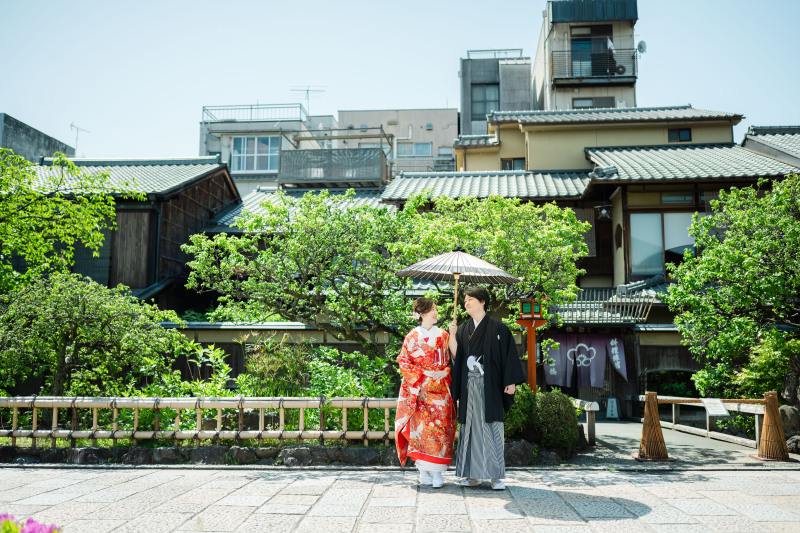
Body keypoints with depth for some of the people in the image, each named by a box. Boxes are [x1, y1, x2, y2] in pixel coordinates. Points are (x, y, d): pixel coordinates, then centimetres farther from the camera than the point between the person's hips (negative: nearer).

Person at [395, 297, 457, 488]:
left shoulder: (443, 335, 12)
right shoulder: (412, 337, 4)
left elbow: (453, 358, 13)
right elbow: (404, 361, 1)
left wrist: (445, 372, -6)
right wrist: (424, 373, -9)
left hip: (441, 389, 2)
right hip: (420, 390, -2)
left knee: (440, 427, -5)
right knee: (422, 426, -8)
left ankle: (437, 472, -1)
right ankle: (424, 471, 1)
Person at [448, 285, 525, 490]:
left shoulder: (497, 328, 1)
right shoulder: (462, 330, 13)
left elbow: (509, 354, -3)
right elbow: (456, 356, 8)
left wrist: (511, 381, -10)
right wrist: (452, 337, -7)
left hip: (490, 385, -4)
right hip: (469, 386, 4)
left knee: (491, 428, -4)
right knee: (470, 426, 5)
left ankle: (496, 475, 1)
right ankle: (472, 474, 12)